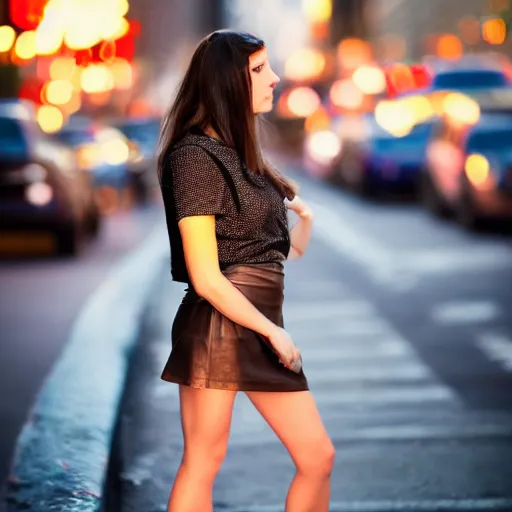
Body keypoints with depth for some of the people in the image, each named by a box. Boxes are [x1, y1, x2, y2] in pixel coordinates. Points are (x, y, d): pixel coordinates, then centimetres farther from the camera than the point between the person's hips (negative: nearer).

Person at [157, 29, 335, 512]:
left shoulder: (240, 153, 18)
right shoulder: (196, 155, -9)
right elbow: (206, 278, -15)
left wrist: (302, 223, -1)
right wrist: (273, 331, -11)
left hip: (261, 324, 9)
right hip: (218, 326, -9)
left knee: (318, 457, 8)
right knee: (203, 462, -4)